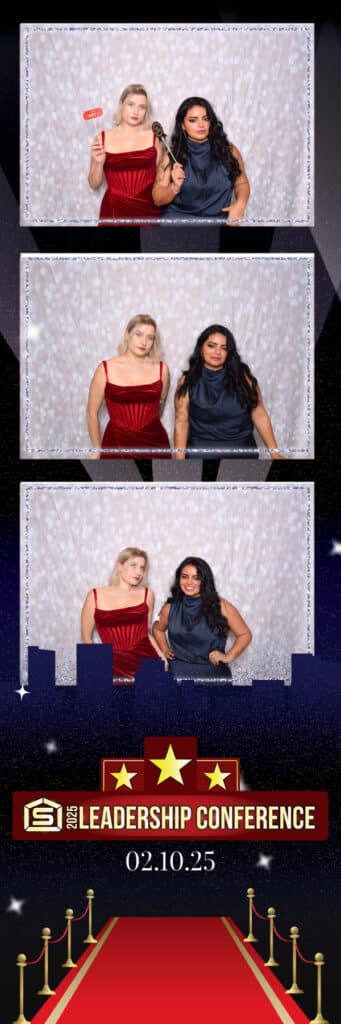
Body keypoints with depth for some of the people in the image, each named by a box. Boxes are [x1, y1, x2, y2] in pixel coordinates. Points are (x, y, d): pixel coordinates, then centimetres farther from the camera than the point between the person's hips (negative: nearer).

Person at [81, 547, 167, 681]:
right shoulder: (95, 596, 8)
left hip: (146, 660, 2)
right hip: (115, 664, -2)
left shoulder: (147, 594, 14)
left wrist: (162, 657, 9)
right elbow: (86, 638, 12)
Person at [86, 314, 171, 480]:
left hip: (154, 446, 2)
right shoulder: (106, 369, -2)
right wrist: (97, 449, 11)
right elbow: (92, 412, 6)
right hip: (117, 447, -2)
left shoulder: (161, 369, 3)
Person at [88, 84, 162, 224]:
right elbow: (94, 184, 7)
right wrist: (99, 162, -8)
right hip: (114, 211, 0)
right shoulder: (102, 139, 2)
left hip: (147, 209, 0)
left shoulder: (153, 136, 3)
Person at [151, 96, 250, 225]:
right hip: (178, 219, -1)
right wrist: (175, 187, -16)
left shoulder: (229, 151, 4)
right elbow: (158, 199, 3)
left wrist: (240, 204, -2)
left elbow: (242, 183, 18)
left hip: (218, 220, 1)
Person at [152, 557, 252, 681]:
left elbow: (244, 634, 2)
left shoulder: (221, 606, -5)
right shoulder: (170, 607, 4)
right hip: (178, 672, 2)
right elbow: (157, 629, 26)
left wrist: (229, 656, -7)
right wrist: (165, 650, 12)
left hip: (212, 674, -2)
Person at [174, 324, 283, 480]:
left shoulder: (242, 377, 0)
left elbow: (259, 415, 0)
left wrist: (275, 453, -3)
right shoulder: (188, 382, -2)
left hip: (242, 453, 1)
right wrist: (180, 459, -11)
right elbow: (181, 422, -5)